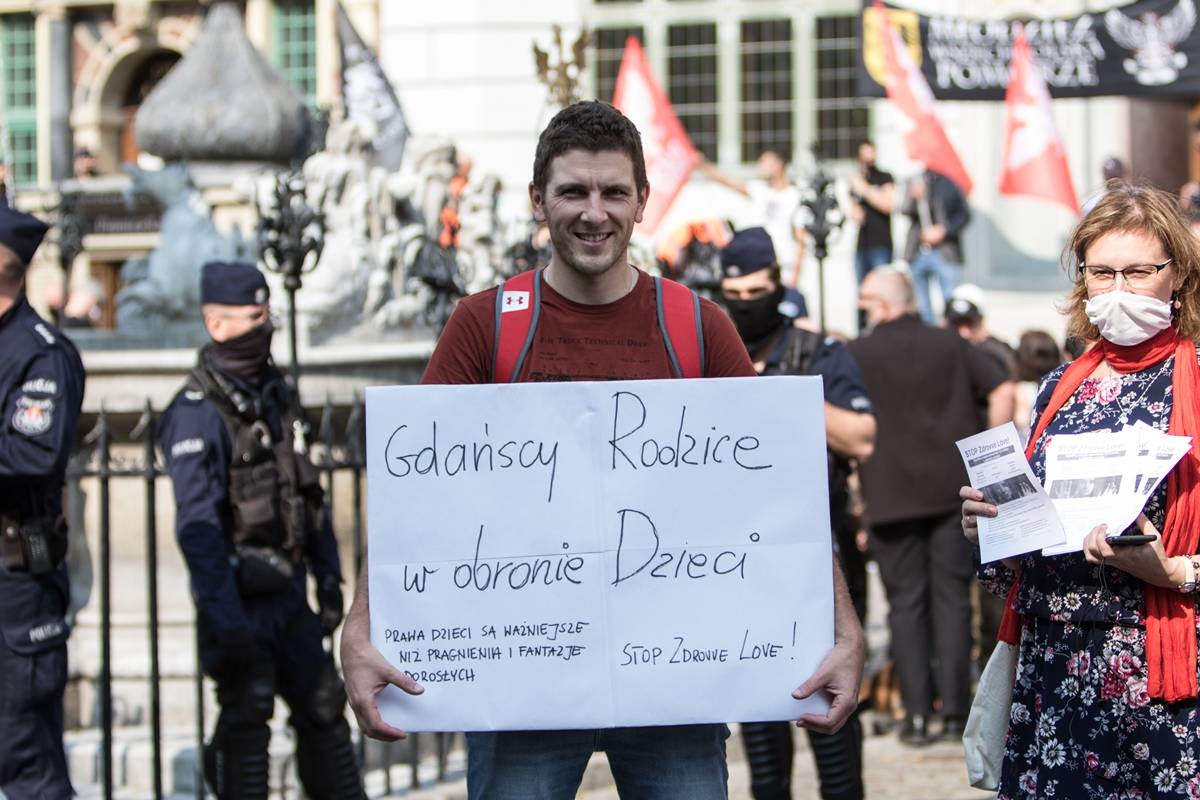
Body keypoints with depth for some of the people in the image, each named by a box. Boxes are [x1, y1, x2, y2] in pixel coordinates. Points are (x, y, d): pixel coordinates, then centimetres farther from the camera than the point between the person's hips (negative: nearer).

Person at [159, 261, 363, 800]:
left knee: (323, 705, 11)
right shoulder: (197, 413, -14)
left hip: (288, 590, 8)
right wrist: (224, 620, -26)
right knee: (247, 713, -6)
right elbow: (198, 526, -21)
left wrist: (329, 578, 15)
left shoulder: (277, 397, 12)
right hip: (241, 594, -8)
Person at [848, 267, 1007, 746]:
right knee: (952, 596, 6)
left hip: (891, 495, -2)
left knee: (906, 603, 4)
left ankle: (917, 714, 0)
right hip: (953, 488, 2)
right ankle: (955, 709, 3)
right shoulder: (951, 346, 7)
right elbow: (1001, 392, 1)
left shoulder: (856, 355, -2)